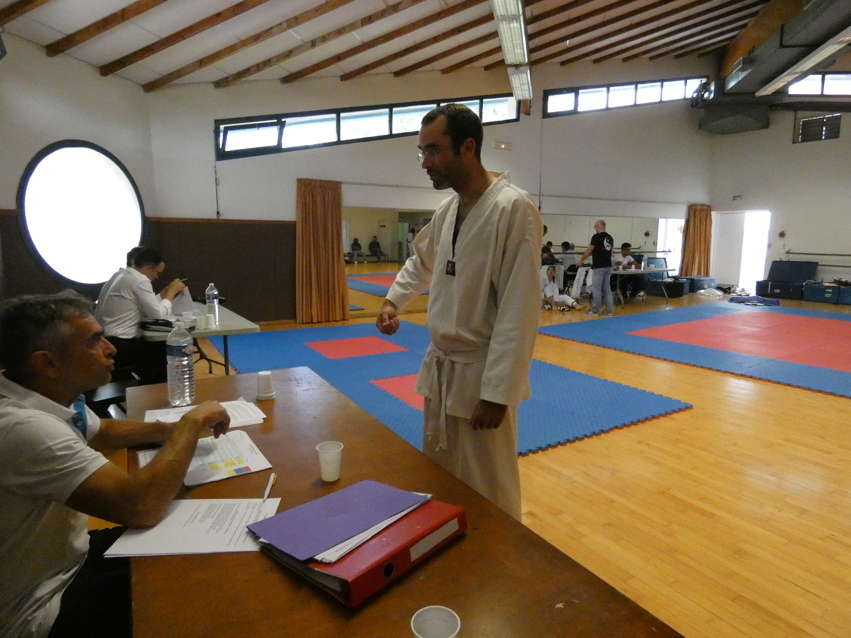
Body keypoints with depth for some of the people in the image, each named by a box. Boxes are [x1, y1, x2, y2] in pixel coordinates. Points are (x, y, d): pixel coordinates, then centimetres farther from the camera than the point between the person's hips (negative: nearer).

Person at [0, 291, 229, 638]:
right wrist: (193, 422, -25)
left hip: (66, 558, 8)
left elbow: (104, 431, 15)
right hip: (40, 610, -8)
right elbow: (141, 506, -40)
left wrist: (176, 429, -3)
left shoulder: (49, 397, -6)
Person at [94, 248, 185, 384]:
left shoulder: (121, 274, 14)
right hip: (117, 347, -9)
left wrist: (165, 293, 13)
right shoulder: (140, 280, -16)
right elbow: (158, 314, -16)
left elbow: (148, 308, 18)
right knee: (164, 352, 3)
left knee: (159, 347, 16)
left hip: (106, 341, 9)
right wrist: (171, 292, -3)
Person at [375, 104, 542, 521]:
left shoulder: (513, 209, -19)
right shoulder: (448, 209, 6)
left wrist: (497, 393, -21)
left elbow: (519, 311, -22)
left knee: (488, 495, 6)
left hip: (482, 374, -8)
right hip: (440, 367, 8)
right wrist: (393, 300, 10)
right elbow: (422, 260, 25)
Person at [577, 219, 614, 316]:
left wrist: (581, 260, 3)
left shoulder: (596, 236, -12)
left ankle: (595, 310, 5)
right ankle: (609, 309, 12)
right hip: (608, 266, 8)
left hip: (598, 267, -8)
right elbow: (610, 252, 16)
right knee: (607, 288, 11)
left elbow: (589, 251, -10)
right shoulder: (610, 238, 11)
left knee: (596, 288, -1)